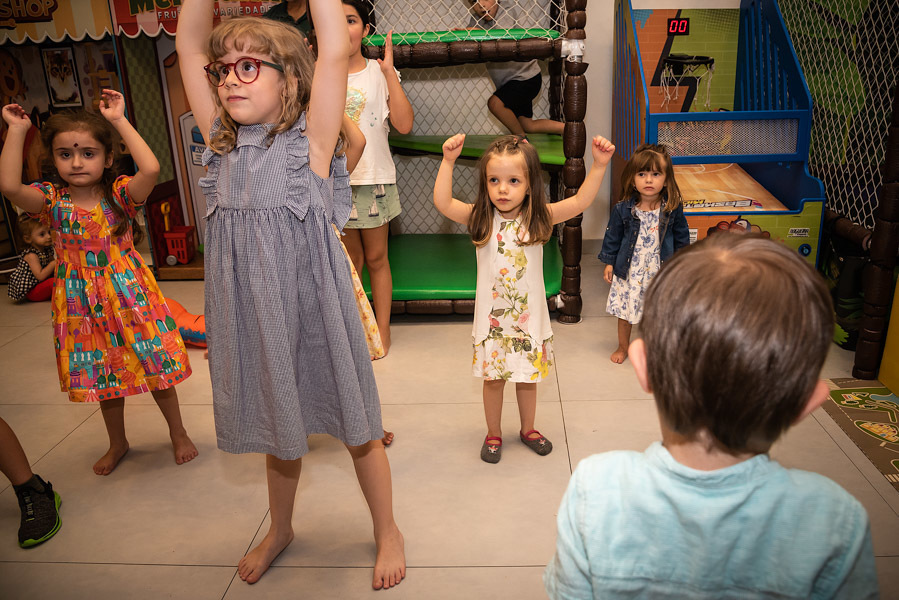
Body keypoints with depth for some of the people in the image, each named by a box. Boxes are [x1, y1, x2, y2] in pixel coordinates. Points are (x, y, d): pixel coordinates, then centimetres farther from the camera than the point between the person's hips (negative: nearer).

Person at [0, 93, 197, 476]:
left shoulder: (120, 193, -10)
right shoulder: (52, 200, -5)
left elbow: (151, 169, -29)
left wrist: (119, 121, -22)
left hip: (130, 297, -2)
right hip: (83, 307, 2)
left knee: (156, 368, 8)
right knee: (104, 379, 17)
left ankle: (178, 432, 31)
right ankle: (117, 442, 39)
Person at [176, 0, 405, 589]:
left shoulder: (310, 141, -8)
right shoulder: (224, 144, 4)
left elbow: (335, 49, -18)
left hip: (315, 308, -4)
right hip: (250, 315, 5)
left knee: (355, 428, 10)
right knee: (276, 428, 22)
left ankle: (387, 531, 33)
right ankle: (280, 528, 47)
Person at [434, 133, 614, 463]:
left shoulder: (539, 218, -8)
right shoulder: (480, 219, -9)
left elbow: (580, 201, -15)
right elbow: (442, 202, -19)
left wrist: (599, 165, -26)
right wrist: (448, 161, -27)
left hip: (529, 314, 1)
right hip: (492, 316, -1)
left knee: (528, 377, 17)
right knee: (493, 379, 12)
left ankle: (528, 429, 40)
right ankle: (493, 434, 34)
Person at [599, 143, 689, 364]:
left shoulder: (673, 209, -10)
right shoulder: (623, 209, -12)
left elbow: (681, 237, 3)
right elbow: (612, 236, 0)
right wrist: (609, 262, 1)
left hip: (659, 270, 0)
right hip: (629, 269, 0)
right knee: (625, 310, 14)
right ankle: (623, 347, 36)